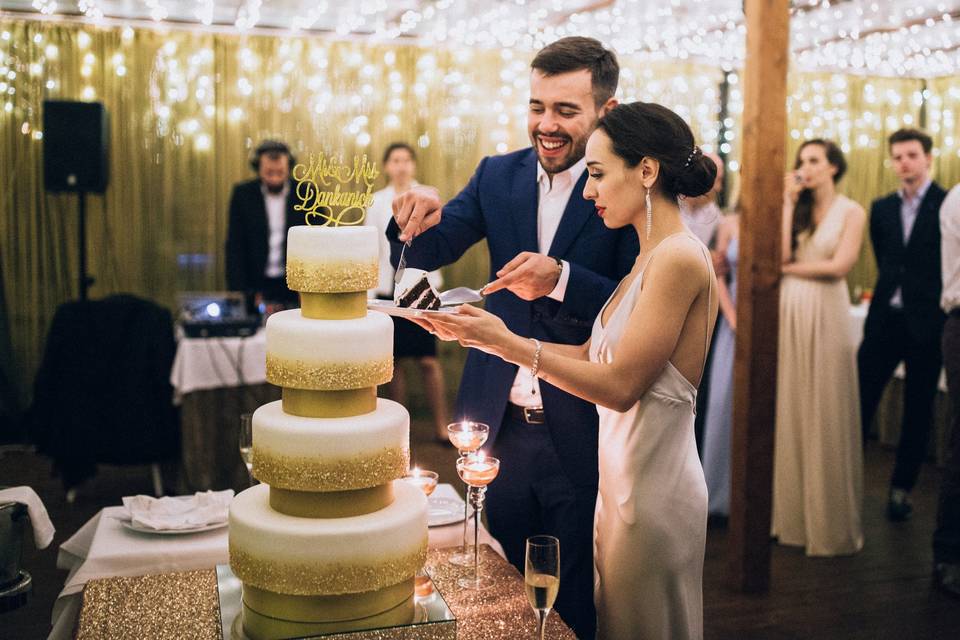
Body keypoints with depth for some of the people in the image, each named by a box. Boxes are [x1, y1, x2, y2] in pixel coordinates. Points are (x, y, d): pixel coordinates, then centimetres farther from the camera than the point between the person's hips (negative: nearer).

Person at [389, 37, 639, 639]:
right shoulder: (498, 175, 3)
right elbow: (426, 253, 0)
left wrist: (562, 279, -32)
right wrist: (420, 215, -22)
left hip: (582, 432, -3)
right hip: (500, 425, 4)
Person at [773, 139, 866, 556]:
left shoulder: (851, 212, 2)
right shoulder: (795, 208, 13)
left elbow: (839, 265, -10)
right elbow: (779, 254, -3)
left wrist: (790, 268, -2)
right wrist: (789, 204, -1)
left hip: (825, 317, -4)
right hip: (788, 315, 4)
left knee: (825, 416, 1)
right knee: (788, 411, 5)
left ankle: (828, 522, 12)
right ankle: (787, 511, 16)